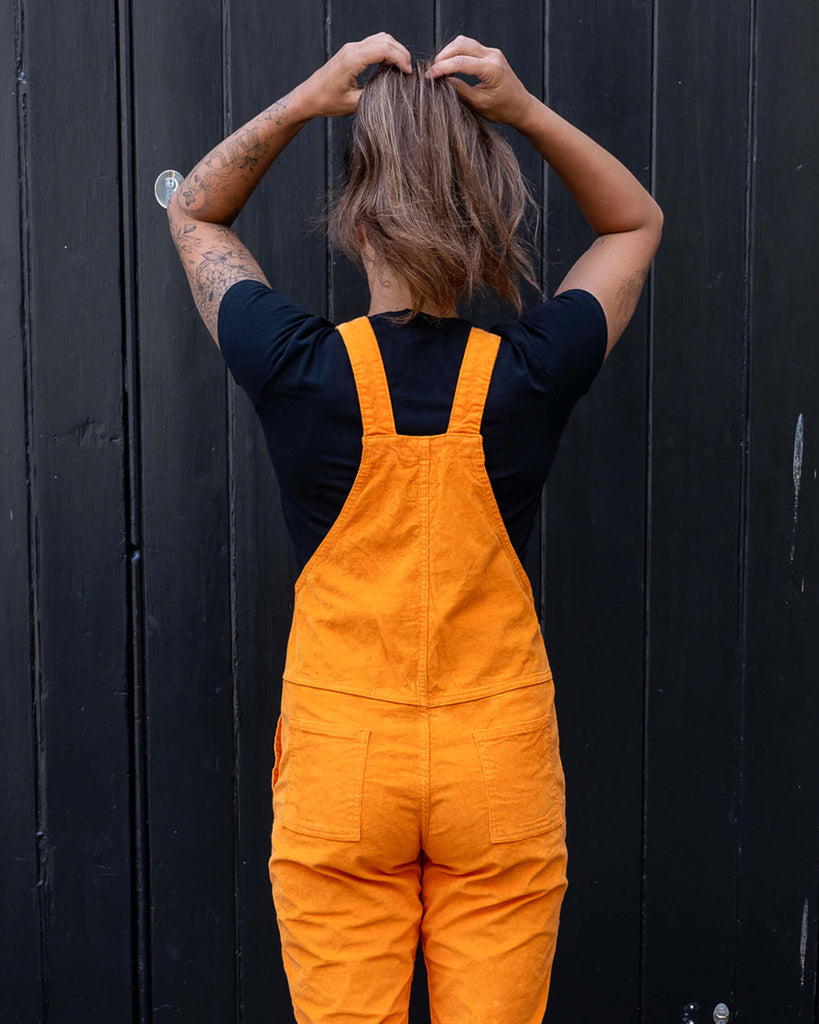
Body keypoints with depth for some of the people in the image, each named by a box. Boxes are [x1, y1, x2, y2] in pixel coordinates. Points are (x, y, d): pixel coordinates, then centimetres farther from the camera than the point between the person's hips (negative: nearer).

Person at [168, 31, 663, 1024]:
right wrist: (525, 111, -1)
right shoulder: (530, 375, -10)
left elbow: (192, 212, 9)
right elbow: (635, 222, 11)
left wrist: (306, 100, -1)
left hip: (339, 764, 0)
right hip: (500, 764, 1)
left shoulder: (301, 370, -11)